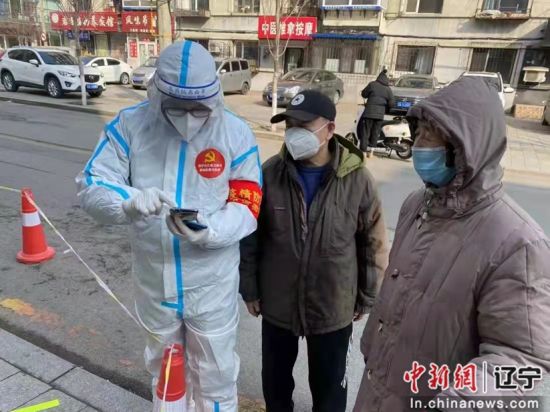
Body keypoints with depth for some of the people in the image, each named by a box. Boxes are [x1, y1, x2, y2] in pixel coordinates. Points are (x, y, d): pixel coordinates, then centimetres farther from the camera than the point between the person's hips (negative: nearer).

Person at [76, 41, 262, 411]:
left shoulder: (236, 133, -12)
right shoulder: (130, 124, -10)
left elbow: (248, 204, -11)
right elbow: (91, 187, -11)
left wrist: (211, 230, -31)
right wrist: (131, 201, -33)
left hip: (212, 284, -2)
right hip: (154, 281, 2)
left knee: (215, 376, 18)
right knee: (163, 369, 29)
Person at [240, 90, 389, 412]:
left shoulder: (357, 179, -14)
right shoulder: (270, 174, -11)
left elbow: (374, 243, -4)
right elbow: (250, 236, -2)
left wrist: (367, 297, 2)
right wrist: (250, 288, 2)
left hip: (334, 307, -1)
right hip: (277, 303, 2)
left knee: (329, 384, 21)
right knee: (276, 376, 24)